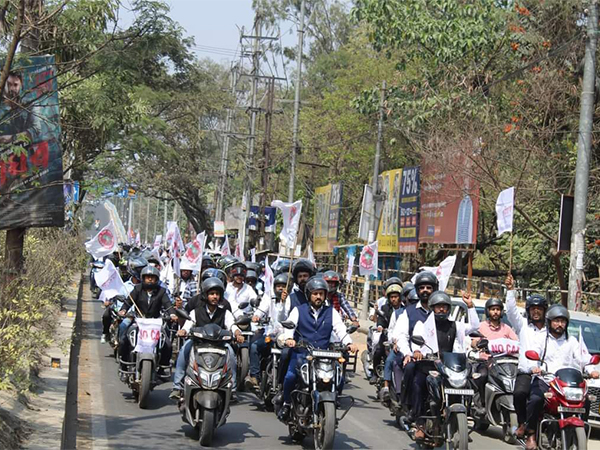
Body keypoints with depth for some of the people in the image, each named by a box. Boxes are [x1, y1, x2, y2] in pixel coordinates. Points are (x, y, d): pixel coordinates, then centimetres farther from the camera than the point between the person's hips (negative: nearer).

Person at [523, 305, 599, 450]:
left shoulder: (572, 341, 20)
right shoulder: (541, 338, 12)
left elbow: (581, 358, 7)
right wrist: (533, 367, -26)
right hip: (543, 380, -3)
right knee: (535, 399, -32)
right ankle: (531, 435, -19)